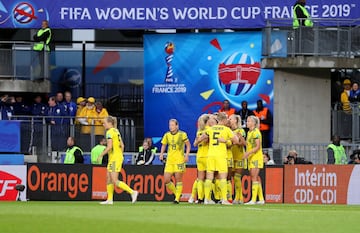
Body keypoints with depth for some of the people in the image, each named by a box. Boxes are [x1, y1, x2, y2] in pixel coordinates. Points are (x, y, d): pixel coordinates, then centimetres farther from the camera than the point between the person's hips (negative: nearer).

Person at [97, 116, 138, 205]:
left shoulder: (110, 132, -14)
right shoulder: (116, 131, 13)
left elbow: (109, 147, -21)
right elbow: (122, 145, 16)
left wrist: (101, 155, -13)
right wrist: (120, 155, 22)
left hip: (115, 158, -10)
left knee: (115, 181, -10)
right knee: (109, 179, 11)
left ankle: (132, 192, -12)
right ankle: (110, 200, 12)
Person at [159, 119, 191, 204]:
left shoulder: (182, 134, -5)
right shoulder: (167, 135, 6)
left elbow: (188, 145, 3)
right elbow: (163, 145, 20)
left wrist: (187, 155, -9)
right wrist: (161, 154, 4)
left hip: (179, 160, -4)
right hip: (169, 161, 4)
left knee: (178, 180, -5)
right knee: (166, 180, -2)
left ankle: (177, 198, 4)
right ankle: (177, 193, 20)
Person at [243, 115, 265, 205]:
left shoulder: (256, 132, -10)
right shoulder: (249, 132, 17)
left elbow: (258, 146, -16)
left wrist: (248, 153, -22)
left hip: (256, 157, -9)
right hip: (251, 158, 9)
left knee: (254, 178, -12)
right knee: (256, 178, 8)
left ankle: (253, 199, -16)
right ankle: (261, 199, 11)